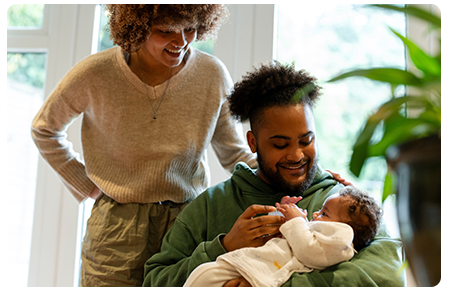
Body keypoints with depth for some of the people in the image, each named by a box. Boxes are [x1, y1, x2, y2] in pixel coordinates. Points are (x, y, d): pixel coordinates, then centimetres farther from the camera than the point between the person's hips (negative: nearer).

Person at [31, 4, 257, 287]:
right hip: (116, 231, -1)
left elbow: (236, 154, 6)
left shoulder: (213, 75, -6)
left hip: (187, 221, 1)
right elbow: (45, 129, 8)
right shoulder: (95, 74, -10)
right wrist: (88, 187, 4)